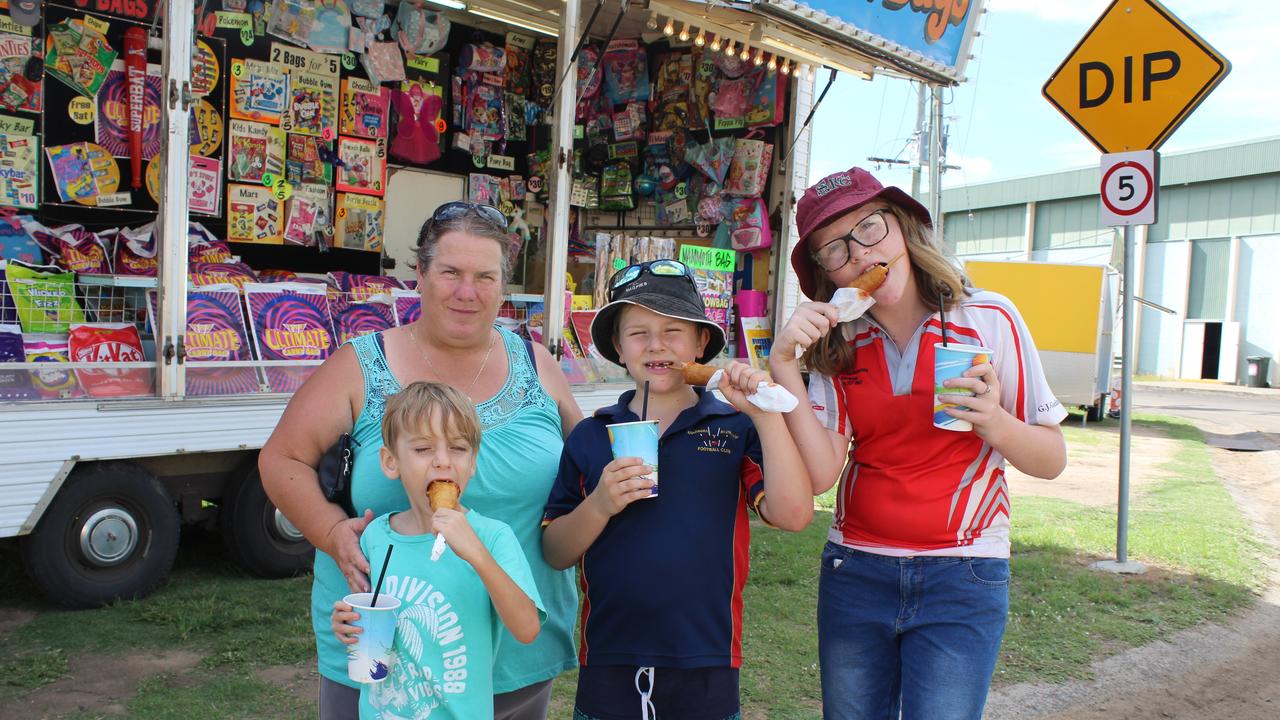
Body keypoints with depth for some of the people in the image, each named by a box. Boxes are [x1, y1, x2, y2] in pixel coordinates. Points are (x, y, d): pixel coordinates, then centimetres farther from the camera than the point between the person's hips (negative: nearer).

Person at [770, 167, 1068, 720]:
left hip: (961, 579, -2)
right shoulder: (837, 347, 1)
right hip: (854, 572, 3)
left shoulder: (988, 320, -6)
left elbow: (1051, 461, -2)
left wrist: (994, 423, -21)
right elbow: (819, 474, -12)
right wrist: (784, 364, -18)